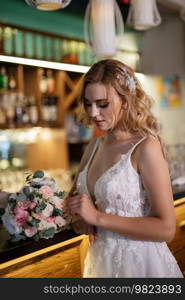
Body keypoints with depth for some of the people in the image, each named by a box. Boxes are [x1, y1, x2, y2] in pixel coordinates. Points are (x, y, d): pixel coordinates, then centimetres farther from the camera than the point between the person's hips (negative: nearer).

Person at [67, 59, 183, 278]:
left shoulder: (146, 147, -18)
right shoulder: (94, 146, 1)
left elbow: (166, 229, -22)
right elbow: (73, 196, 13)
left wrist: (98, 217, -23)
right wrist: (80, 217, -8)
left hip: (139, 262, -6)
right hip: (101, 260, 6)